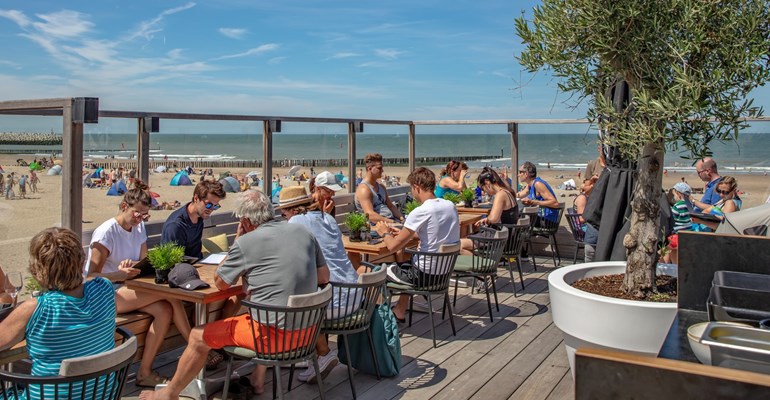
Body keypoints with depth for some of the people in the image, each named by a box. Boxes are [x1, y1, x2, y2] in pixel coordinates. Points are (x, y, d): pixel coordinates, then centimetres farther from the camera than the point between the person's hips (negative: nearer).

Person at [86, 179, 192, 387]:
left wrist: (132, 266, -19)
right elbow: (92, 276, -17)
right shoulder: (106, 232, -14)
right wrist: (121, 274, -36)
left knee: (164, 310, -24)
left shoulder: (139, 228, 7)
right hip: (104, 294, -7)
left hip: (127, 289, 7)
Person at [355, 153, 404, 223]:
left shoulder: (381, 186, 19)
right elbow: (371, 215, -21)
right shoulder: (364, 189, -10)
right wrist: (392, 222, -25)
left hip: (391, 219, 9)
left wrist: (401, 218, 5)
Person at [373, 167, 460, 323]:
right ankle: (400, 311, 39)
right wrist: (402, 233, 20)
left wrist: (385, 233, 4)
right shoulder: (450, 206, 1)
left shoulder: (420, 212, -22)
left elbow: (393, 246, -17)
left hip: (425, 274, -8)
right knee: (404, 266, 35)